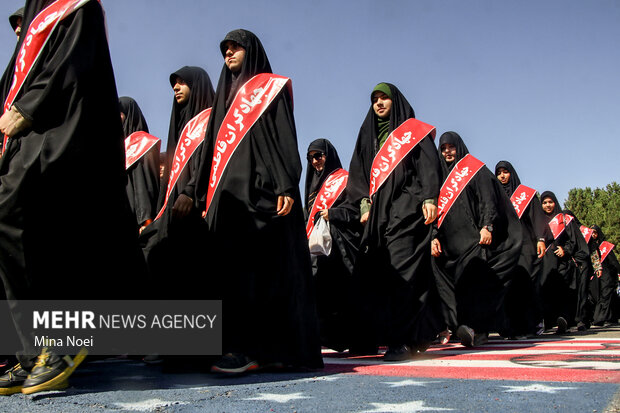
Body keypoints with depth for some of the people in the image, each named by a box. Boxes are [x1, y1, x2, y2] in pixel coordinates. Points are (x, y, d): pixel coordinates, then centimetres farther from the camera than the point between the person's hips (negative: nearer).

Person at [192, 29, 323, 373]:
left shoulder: (271, 88, 7)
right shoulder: (227, 96, 27)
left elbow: (284, 137, -5)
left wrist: (286, 186, -18)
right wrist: (206, 196, 15)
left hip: (258, 189, -7)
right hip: (227, 192, 7)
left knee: (250, 267, -17)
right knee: (229, 267, -1)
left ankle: (250, 348, -18)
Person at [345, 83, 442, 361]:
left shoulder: (412, 131, 11)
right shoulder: (369, 135, 25)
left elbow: (429, 165, -1)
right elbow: (358, 173, 18)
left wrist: (429, 198, -15)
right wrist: (364, 204, 3)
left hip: (406, 210, -5)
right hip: (377, 213, 5)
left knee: (402, 271, -16)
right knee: (368, 272, -3)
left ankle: (403, 340, -18)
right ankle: (368, 338, 3)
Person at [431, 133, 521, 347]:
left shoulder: (476, 170, 9)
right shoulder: (441, 177, 23)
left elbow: (488, 200, -4)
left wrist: (487, 226, -20)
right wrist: (435, 237, 2)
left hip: (475, 239, -5)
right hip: (453, 243, 5)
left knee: (475, 279, -21)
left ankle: (476, 327, -32)